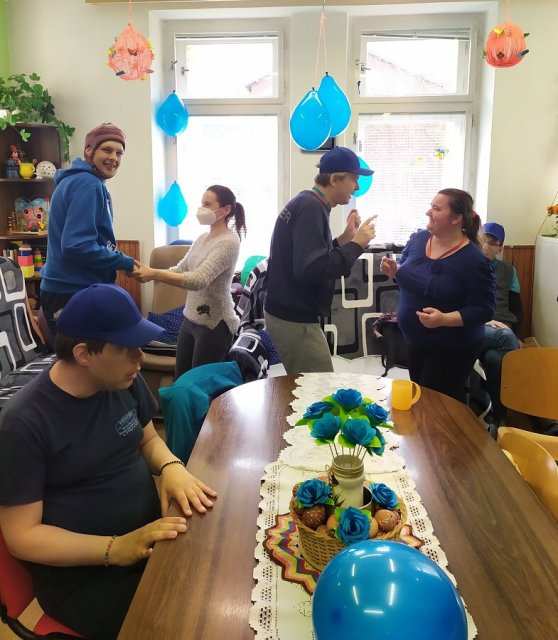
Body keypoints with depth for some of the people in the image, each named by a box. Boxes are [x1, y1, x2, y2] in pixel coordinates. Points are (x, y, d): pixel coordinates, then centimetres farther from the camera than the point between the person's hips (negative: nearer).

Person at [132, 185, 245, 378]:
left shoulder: (229, 242, -16)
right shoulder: (202, 239, 11)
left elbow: (199, 280, -28)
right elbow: (180, 270, 7)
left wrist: (154, 274, -34)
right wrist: (148, 271, -10)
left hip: (214, 324, -8)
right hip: (190, 319, 8)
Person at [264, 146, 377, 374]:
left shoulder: (307, 203, 13)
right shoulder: (311, 208, -18)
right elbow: (311, 270, -29)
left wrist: (344, 238, 8)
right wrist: (356, 244, -20)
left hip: (289, 314, 10)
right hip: (295, 320, -10)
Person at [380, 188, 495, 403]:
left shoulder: (474, 260, -22)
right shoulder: (418, 239, -3)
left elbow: (484, 310, -20)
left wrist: (444, 319, -33)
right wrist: (394, 270, -10)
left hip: (452, 349, -7)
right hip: (415, 342, 7)